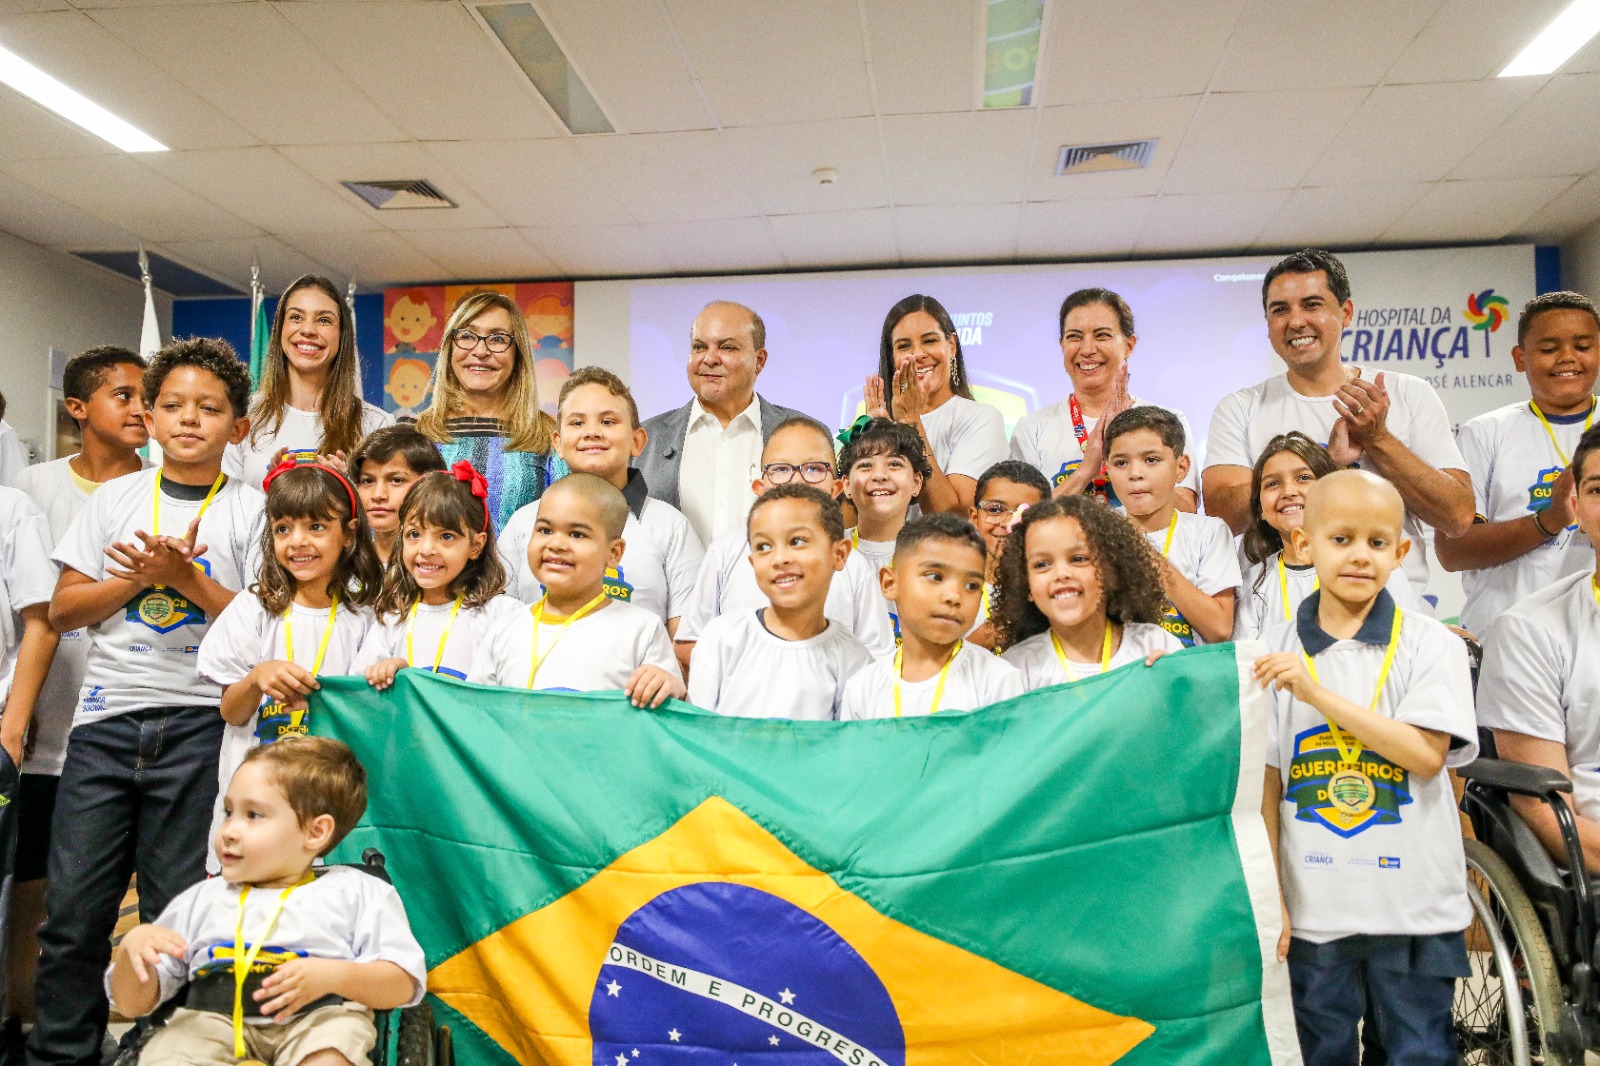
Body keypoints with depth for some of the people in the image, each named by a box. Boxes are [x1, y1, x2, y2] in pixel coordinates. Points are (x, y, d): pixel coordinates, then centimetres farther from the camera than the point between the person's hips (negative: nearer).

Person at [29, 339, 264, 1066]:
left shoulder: (251, 510, 4)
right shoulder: (116, 499, 12)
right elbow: (62, 610, 9)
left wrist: (187, 577, -12)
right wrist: (143, 576, -6)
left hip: (199, 724, -2)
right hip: (107, 717, 3)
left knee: (177, 912, 2)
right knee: (73, 906, 3)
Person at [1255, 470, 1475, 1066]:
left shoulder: (1430, 643, -4)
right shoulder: (1274, 649, -1)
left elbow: (1427, 754, -16)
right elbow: (1266, 780, -1)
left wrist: (1318, 693, -21)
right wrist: (1269, 895, -3)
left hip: (1415, 908, -1)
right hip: (1312, 907, 1)